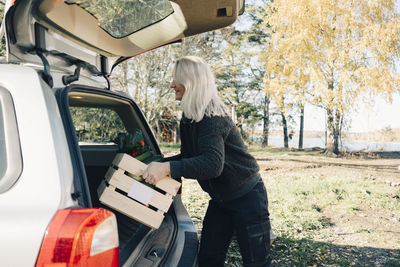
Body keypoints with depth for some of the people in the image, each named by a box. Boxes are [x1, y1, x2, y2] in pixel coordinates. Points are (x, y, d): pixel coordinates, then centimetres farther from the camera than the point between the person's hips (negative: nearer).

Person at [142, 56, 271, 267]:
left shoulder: (212, 116, -24)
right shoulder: (189, 118, 5)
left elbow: (213, 163, -36)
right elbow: (188, 157, 13)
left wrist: (168, 168, -43)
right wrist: (157, 164, 1)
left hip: (247, 197, -9)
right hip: (220, 200, 9)